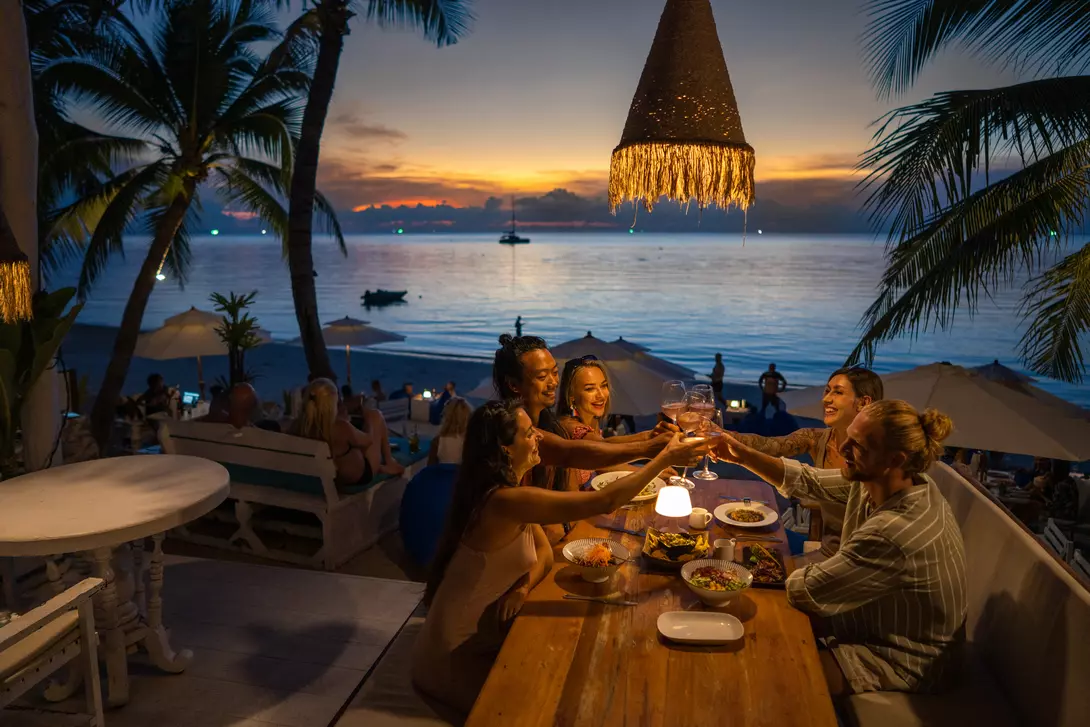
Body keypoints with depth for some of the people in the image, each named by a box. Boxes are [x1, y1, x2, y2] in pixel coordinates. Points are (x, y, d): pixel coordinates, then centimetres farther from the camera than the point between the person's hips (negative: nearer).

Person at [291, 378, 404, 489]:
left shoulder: (298, 425, -21)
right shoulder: (341, 427, -35)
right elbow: (368, 441, -13)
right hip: (358, 477, -5)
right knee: (374, 415, 8)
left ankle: (380, 467, 36)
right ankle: (389, 463, 27)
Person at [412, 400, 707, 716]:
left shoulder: (508, 488, 0)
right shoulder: (505, 500, -32)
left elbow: (545, 551, 2)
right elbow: (605, 502, -33)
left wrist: (524, 585, -20)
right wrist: (665, 458, -25)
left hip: (481, 629, 8)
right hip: (459, 651, -8)